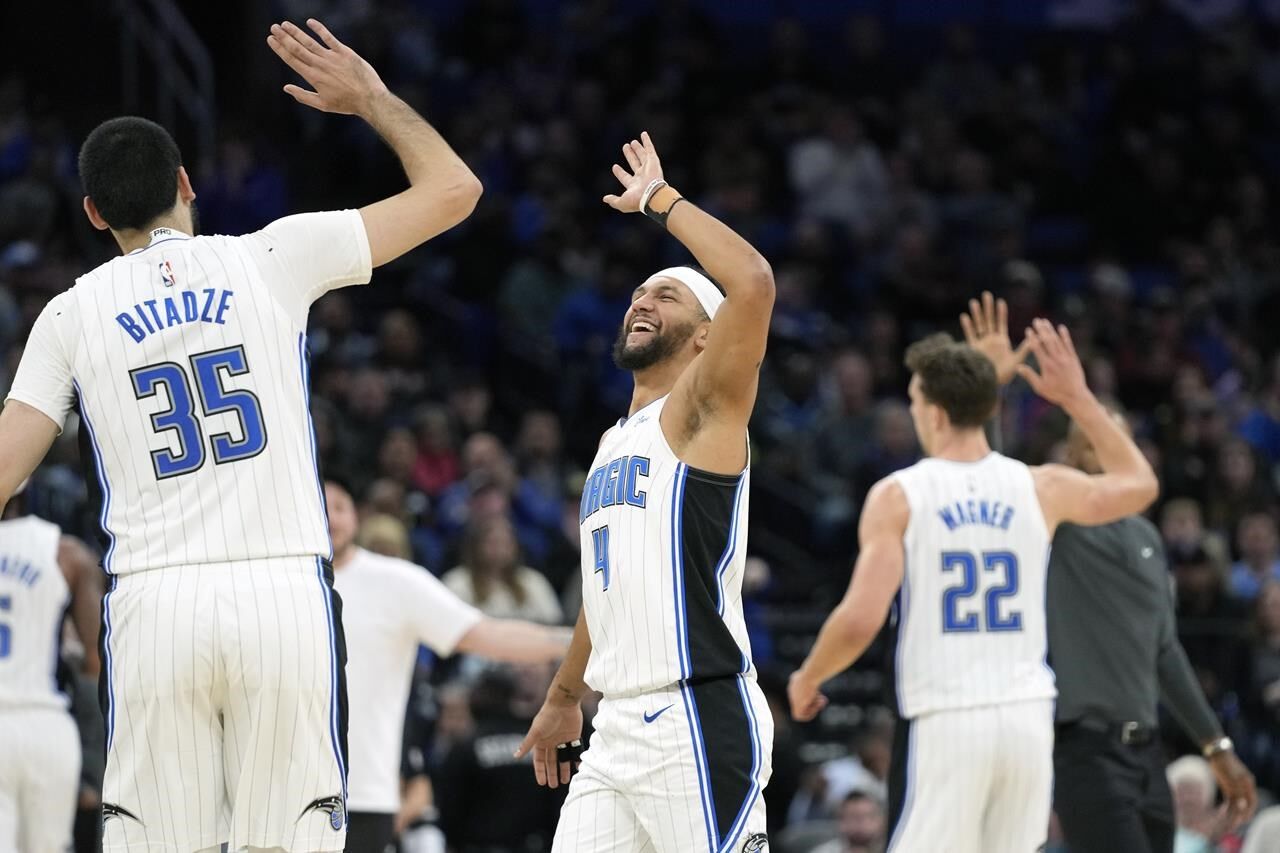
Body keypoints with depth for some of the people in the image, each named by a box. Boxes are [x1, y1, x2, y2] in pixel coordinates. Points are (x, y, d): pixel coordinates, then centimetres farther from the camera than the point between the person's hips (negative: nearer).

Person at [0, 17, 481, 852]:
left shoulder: (71, 315, 7)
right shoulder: (272, 259, 6)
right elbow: (453, 190, 11)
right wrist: (371, 99, 26)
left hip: (152, 603, 0)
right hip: (284, 594, 0)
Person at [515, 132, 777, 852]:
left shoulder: (703, 411, -4)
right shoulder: (616, 443, 21)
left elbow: (754, 283, -21)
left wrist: (662, 200, -11)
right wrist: (564, 697, 36)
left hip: (699, 718, -9)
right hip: (621, 728, 9)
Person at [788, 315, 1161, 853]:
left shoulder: (897, 496, -5)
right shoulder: (1039, 489, 5)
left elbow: (860, 620, -13)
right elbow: (1139, 485, 25)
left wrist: (807, 680, 6)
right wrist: (1078, 399, 28)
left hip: (942, 722, -4)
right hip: (1027, 713, 4)